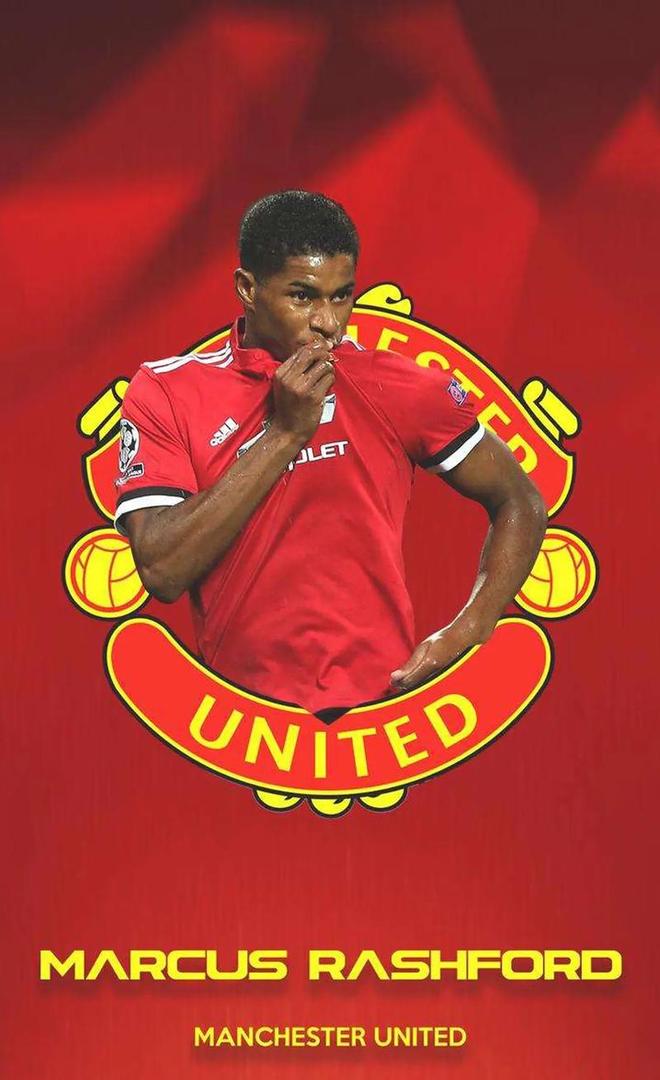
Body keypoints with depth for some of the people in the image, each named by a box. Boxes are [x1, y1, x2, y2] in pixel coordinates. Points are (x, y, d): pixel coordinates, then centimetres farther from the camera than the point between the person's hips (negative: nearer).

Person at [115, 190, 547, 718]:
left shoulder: (399, 387, 5)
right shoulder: (165, 392, 3)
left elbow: (521, 504, 14)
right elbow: (162, 571, -8)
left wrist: (465, 635, -2)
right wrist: (284, 434, -11)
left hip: (382, 701, -1)